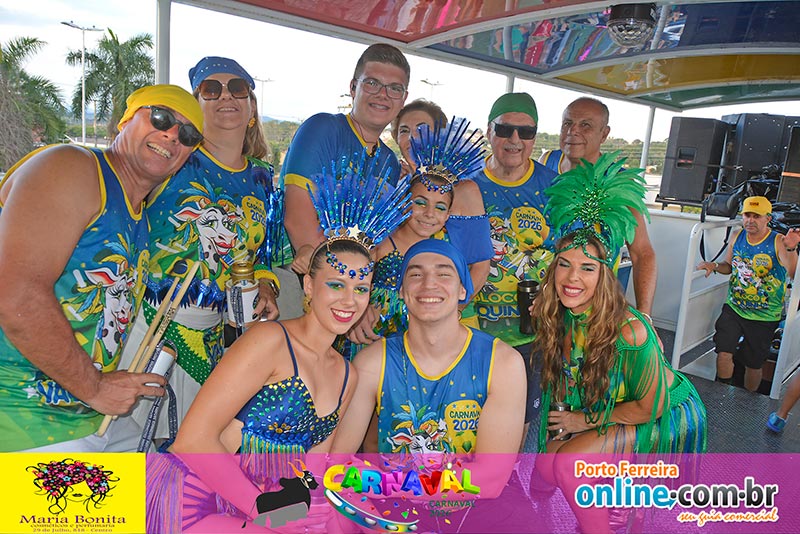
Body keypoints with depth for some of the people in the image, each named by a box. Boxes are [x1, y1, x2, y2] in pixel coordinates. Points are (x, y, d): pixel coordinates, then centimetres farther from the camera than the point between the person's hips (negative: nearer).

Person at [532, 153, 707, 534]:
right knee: (546, 464, 0)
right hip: (608, 410, 7)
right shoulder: (552, 316, -15)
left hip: (666, 417, -6)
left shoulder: (629, 331, -34)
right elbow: (561, 384, 3)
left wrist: (589, 420, -12)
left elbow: (650, 406, -19)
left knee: (565, 463, -21)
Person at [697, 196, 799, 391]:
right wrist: (715, 266, -5)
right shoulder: (738, 237, 1)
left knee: (753, 364, 10)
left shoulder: (778, 242, -14)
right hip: (734, 308, 3)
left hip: (764, 317, -3)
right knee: (723, 353, -4)